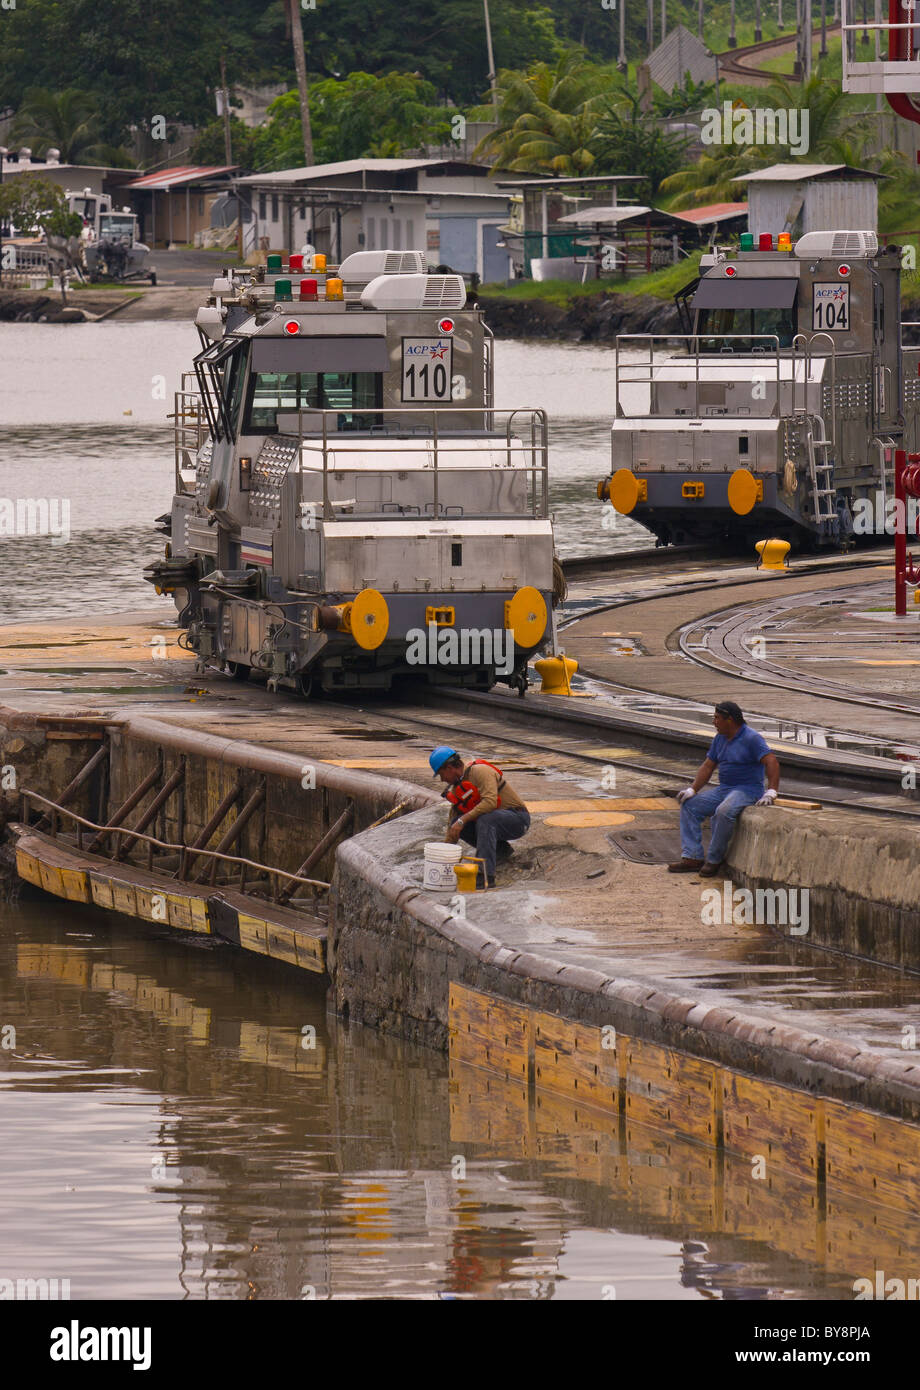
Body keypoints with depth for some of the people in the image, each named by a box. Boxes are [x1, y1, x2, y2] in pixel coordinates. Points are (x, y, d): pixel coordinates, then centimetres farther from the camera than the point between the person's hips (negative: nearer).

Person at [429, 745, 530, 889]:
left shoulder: (479, 771, -18)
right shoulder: (457, 786, 9)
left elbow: (490, 801, -33)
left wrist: (463, 820, -32)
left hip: (518, 820, -8)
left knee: (485, 820, -37)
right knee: (456, 824, -9)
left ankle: (485, 876, -44)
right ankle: (501, 849, 6)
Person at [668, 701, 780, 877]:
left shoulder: (751, 739, -14)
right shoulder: (720, 739, 12)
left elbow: (771, 762, -22)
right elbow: (708, 767, 15)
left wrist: (771, 793, -30)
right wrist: (692, 790, 2)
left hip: (748, 790, -9)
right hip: (724, 789, 9)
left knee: (723, 812, -36)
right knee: (690, 805, -3)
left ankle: (714, 860, -22)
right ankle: (692, 857, -9)